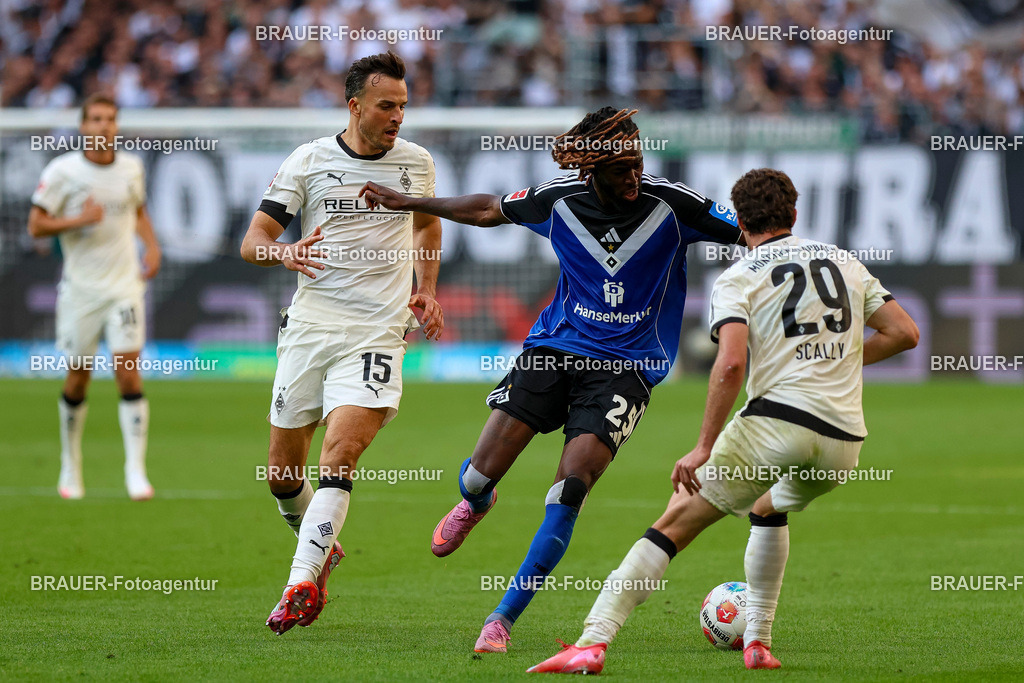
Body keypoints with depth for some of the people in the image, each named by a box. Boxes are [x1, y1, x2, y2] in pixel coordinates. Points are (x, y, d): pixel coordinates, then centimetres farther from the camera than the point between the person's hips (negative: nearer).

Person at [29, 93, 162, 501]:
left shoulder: (132, 168, 4)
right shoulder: (62, 170, -7)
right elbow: (35, 225, -6)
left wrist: (151, 246, 6)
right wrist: (80, 220, -21)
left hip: (124, 285, 1)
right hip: (80, 288, -1)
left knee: (128, 373, -12)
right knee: (78, 379, 6)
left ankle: (136, 471, -11)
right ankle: (71, 465, 27)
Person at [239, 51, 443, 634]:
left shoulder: (416, 162, 7)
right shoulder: (309, 161, 1)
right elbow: (253, 241, 0)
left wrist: (426, 291, 16)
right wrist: (284, 252, -22)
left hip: (378, 331, -1)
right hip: (310, 325, 1)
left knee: (341, 453, -21)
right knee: (283, 471, 5)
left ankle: (301, 585, -24)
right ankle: (322, 548, 35)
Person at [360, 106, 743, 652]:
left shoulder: (672, 205, -12)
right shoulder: (558, 200, -4)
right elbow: (488, 211, 14)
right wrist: (405, 202, 16)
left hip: (626, 367, -2)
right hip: (555, 348, 2)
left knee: (568, 492, -19)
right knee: (478, 476, -5)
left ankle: (502, 620, -7)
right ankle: (475, 503, 37)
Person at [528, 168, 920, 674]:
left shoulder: (738, 278, 3)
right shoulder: (845, 262, 17)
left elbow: (731, 363, -13)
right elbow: (905, 332, 16)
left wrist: (704, 448, -11)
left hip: (778, 420, -5)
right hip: (844, 444, 5)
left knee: (677, 522, -2)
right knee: (769, 508, 35)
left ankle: (593, 642, -15)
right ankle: (758, 641, 31)